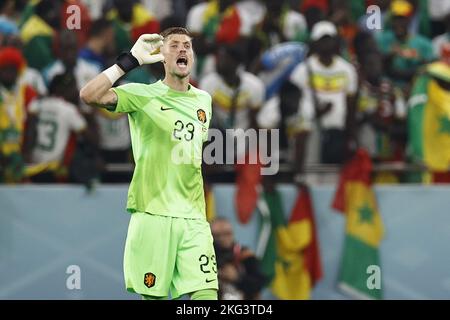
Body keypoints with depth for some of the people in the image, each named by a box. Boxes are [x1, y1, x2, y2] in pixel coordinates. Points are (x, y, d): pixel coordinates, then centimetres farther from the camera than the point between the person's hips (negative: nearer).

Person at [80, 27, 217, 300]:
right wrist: (131, 60, -15)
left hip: (193, 216, 4)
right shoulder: (143, 95, -1)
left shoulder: (203, 100, 14)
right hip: (151, 213, -4)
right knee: (153, 295, -1)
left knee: (206, 293, -10)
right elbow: (89, 95, -15)